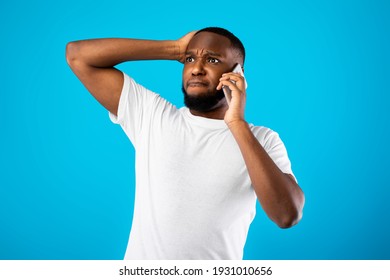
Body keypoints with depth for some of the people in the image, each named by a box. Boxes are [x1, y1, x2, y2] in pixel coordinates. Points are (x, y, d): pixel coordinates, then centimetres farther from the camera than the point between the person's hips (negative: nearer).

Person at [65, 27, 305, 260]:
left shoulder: (262, 140, -5)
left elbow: (289, 215, -21)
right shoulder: (151, 115, -1)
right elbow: (78, 55, -2)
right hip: (140, 265, 2)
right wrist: (174, 49, -7)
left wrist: (237, 123, -21)